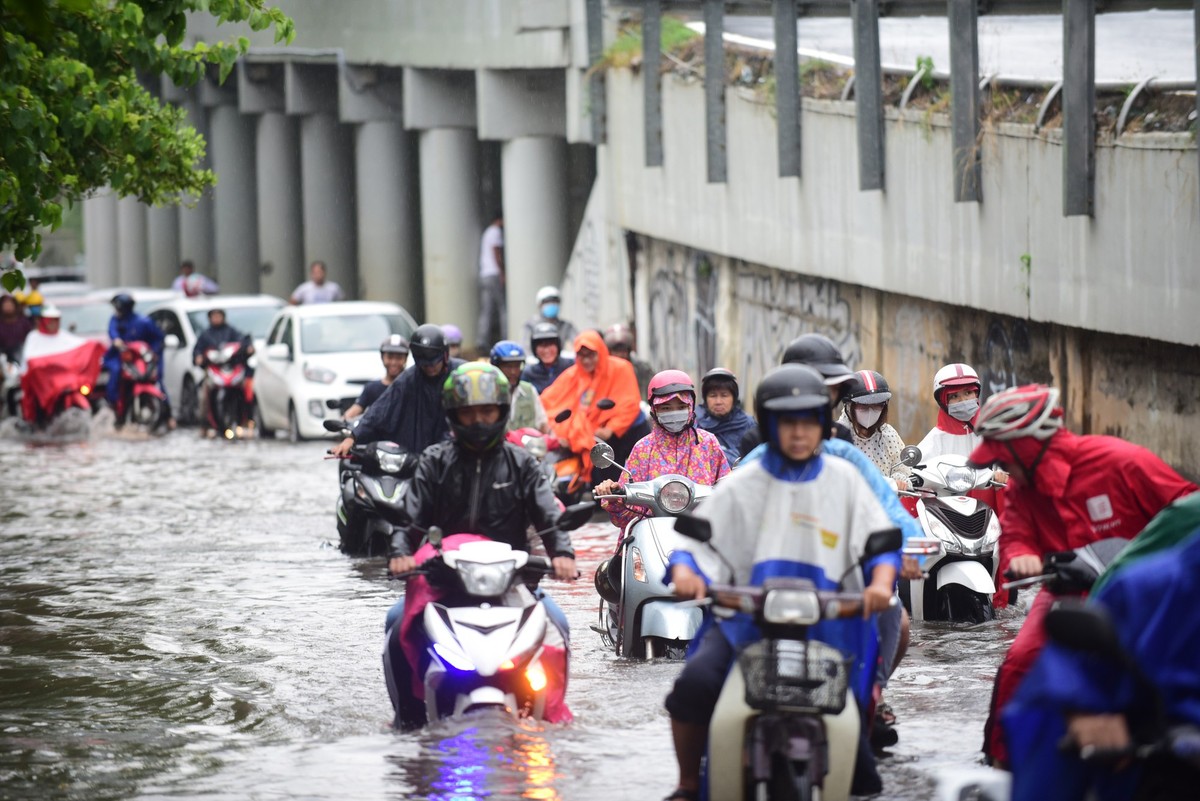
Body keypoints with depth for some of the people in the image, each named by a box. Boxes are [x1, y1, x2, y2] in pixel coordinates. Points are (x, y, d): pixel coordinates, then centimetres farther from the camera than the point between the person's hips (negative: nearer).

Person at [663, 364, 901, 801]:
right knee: (695, 682, -26)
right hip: (747, 619, -1)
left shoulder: (844, 481, 11)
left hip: (828, 624, 1)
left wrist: (881, 581, -16)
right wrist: (685, 574, -20)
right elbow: (696, 541, 4)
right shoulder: (741, 487, 9)